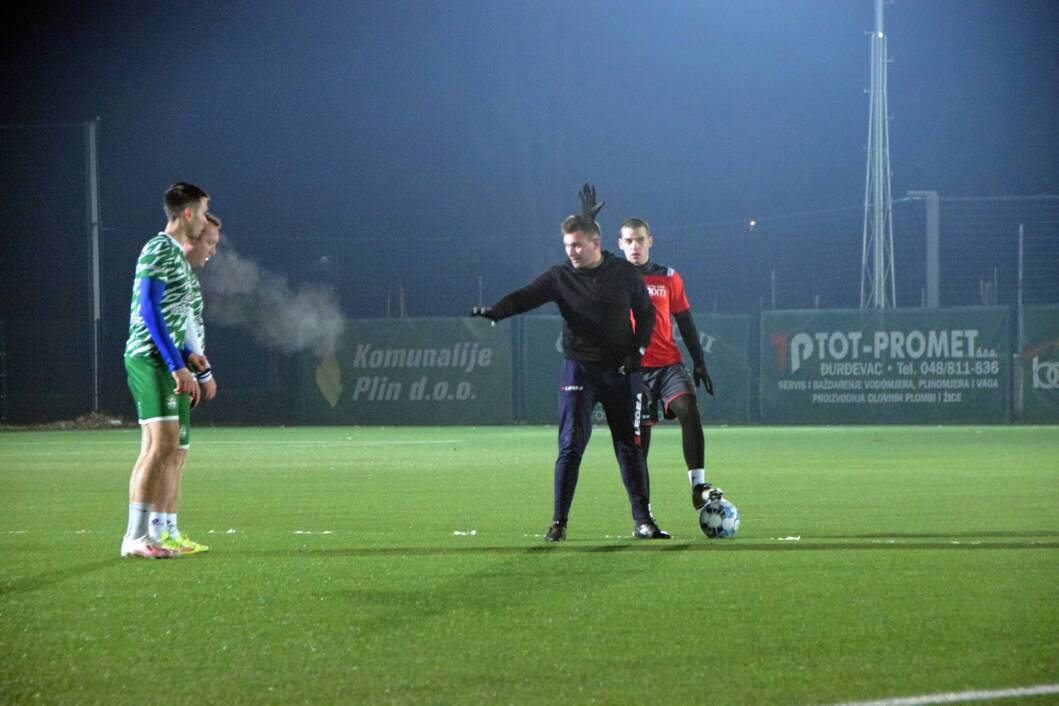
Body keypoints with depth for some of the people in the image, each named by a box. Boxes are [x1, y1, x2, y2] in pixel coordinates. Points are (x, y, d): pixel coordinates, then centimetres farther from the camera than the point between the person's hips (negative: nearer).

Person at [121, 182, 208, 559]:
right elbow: (149, 311, -17)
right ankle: (135, 536, -20)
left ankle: (138, 538, 7)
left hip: (166, 363, 10)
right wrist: (178, 365, -21)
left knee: (161, 450, 7)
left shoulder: (178, 256, 22)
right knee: (163, 443, -17)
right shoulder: (158, 251, -9)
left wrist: (186, 368, 26)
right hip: (149, 358, -10)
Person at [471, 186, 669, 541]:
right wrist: (494, 311, -32)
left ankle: (643, 521, 11)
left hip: (621, 372, 1)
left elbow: (646, 312, 12)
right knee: (571, 445, -9)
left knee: (630, 447, 4)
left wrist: (637, 350, -1)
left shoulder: (624, 273, 2)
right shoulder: (561, 276, -1)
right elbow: (527, 296, -14)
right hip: (579, 369, -1)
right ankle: (558, 522, -4)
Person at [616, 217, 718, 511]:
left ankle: (698, 486, -27)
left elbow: (685, 322, 14)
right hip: (632, 368, -1)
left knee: (689, 409, -23)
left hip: (669, 363, 1)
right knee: (639, 435, 1)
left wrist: (699, 362, 10)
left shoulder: (668, 278, 10)